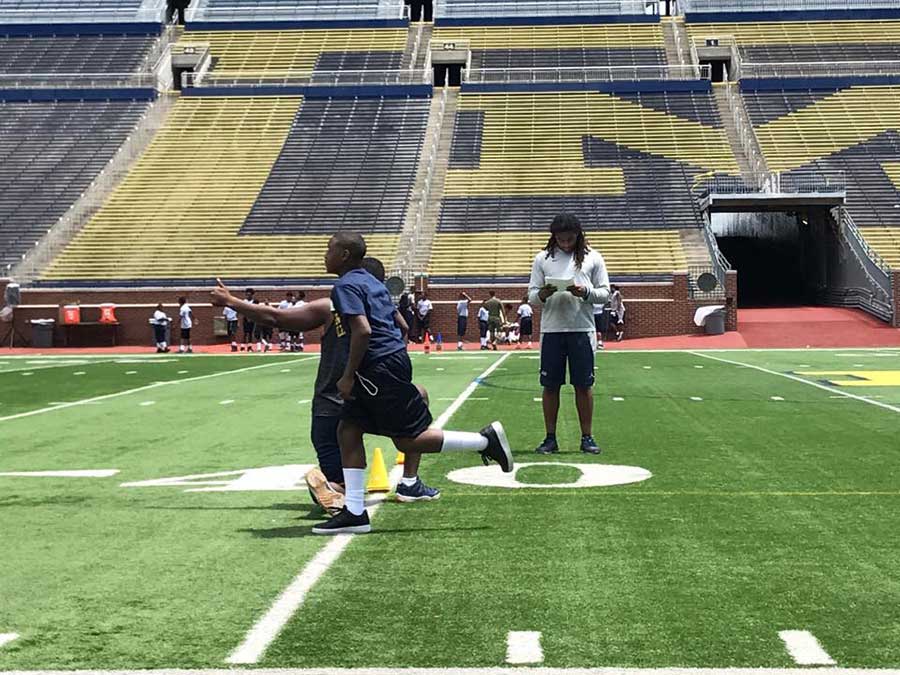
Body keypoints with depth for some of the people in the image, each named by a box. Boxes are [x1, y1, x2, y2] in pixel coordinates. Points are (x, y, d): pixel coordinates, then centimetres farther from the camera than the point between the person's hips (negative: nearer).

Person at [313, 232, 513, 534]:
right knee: (348, 430, 8)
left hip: (379, 367, -10)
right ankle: (354, 512, 7)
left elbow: (363, 330, -23)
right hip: (394, 358, 10)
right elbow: (400, 324, 22)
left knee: (408, 440, -5)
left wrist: (348, 376, -17)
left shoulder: (345, 286, -10)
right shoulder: (371, 281, 18)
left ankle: (486, 440, -3)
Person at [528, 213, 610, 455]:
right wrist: (543, 294, -14)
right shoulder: (542, 258, 9)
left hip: (582, 329, -1)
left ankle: (587, 437, 12)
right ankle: (550, 438, 11)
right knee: (550, 385, 3)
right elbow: (531, 295, 8)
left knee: (584, 385, 3)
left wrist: (586, 292, -14)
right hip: (551, 329, 1)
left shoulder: (592, 258, 6)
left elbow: (604, 293, 6)